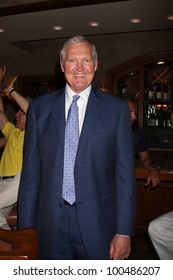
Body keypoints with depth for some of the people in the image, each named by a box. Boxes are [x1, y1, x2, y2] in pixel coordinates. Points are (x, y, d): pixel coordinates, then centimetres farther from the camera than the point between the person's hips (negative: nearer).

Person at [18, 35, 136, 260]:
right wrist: (26, 225, 2)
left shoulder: (117, 108, -1)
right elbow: (31, 170, 4)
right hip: (51, 227, 2)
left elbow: (125, 173, -3)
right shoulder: (39, 107, 4)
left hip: (99, 225, -1)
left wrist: (124, 231, -6)